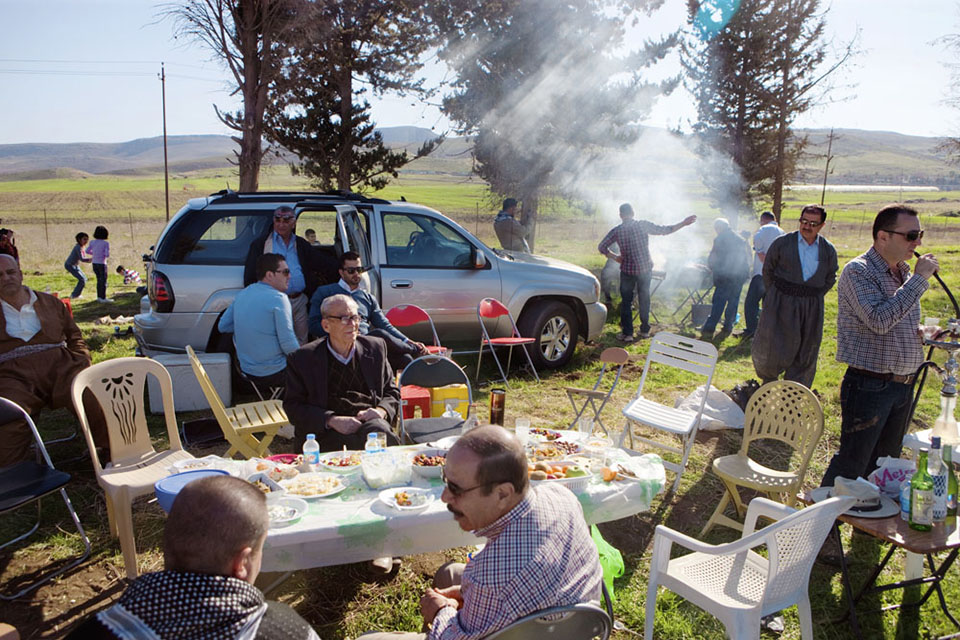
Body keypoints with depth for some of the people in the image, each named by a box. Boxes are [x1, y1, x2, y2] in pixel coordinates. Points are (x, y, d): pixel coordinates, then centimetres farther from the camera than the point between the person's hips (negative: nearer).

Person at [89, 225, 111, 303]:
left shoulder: (92, 242, 0)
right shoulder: (106, 243, -13)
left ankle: (99, 297, 22)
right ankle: (103, 298, 6)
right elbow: (107, 255, -18)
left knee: (99, 280, 17)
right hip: (102, 264, -5)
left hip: (94, 263, 5)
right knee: (103, 280, 4)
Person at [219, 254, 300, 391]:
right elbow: (289, 345, -21)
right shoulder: (278, 298, -18)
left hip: (246, 369, 8)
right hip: (274, 374, -8)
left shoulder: (242, 294, 5)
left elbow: (223, 326, 12)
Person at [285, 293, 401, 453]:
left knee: (379, 430, -34)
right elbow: (293, 406, 1)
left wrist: (381, 411, -4)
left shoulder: (375, 347, 15)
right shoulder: (302, 358, 5)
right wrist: (332, 420, -14)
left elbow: (392, 392, 20)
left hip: (370, 423, 2)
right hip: (326, 433, -2)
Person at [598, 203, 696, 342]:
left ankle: (627, 333, 4)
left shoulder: (617, 231, -6)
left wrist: (615, 257, 4)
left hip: (627, 270, -1)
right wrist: (683, 223, 6)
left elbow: (601, 247, -6)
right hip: (645, 268, 1)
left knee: (626, 301, 7)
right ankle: (645, 330, 23)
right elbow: (664, 230, -3)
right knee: (644, 299, 15)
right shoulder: (643, 225, -6)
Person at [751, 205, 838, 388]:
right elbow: (767, 269, 7)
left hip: (811, 308, 2)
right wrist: (775, 294, 4)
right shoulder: (782, 243, -4)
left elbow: (830, 278, 16)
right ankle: (769, 381, 28)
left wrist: (815, 296, 6)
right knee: (770, 346, -1)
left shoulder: (828, 250, 3)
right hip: (781, 303, -2)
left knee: (805, 354, 6)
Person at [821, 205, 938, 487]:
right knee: (852, 464, -1)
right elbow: (880, 321, -30)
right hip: (869, 386, -8)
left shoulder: (904, 271, 11)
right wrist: (919, 279, -23)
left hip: (904, 386, 8)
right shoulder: (858, 271, -15)